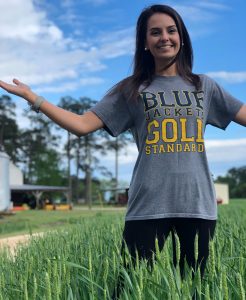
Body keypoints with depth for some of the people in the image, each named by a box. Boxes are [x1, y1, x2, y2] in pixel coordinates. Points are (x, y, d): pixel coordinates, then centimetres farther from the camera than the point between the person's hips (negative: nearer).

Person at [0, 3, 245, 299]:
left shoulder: (204, 86, 13)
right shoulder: (131, 90, 7)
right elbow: (82, 125, 0)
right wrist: (31, 97, -7)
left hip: (198, 204, 2)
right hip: (148, 205, -2)